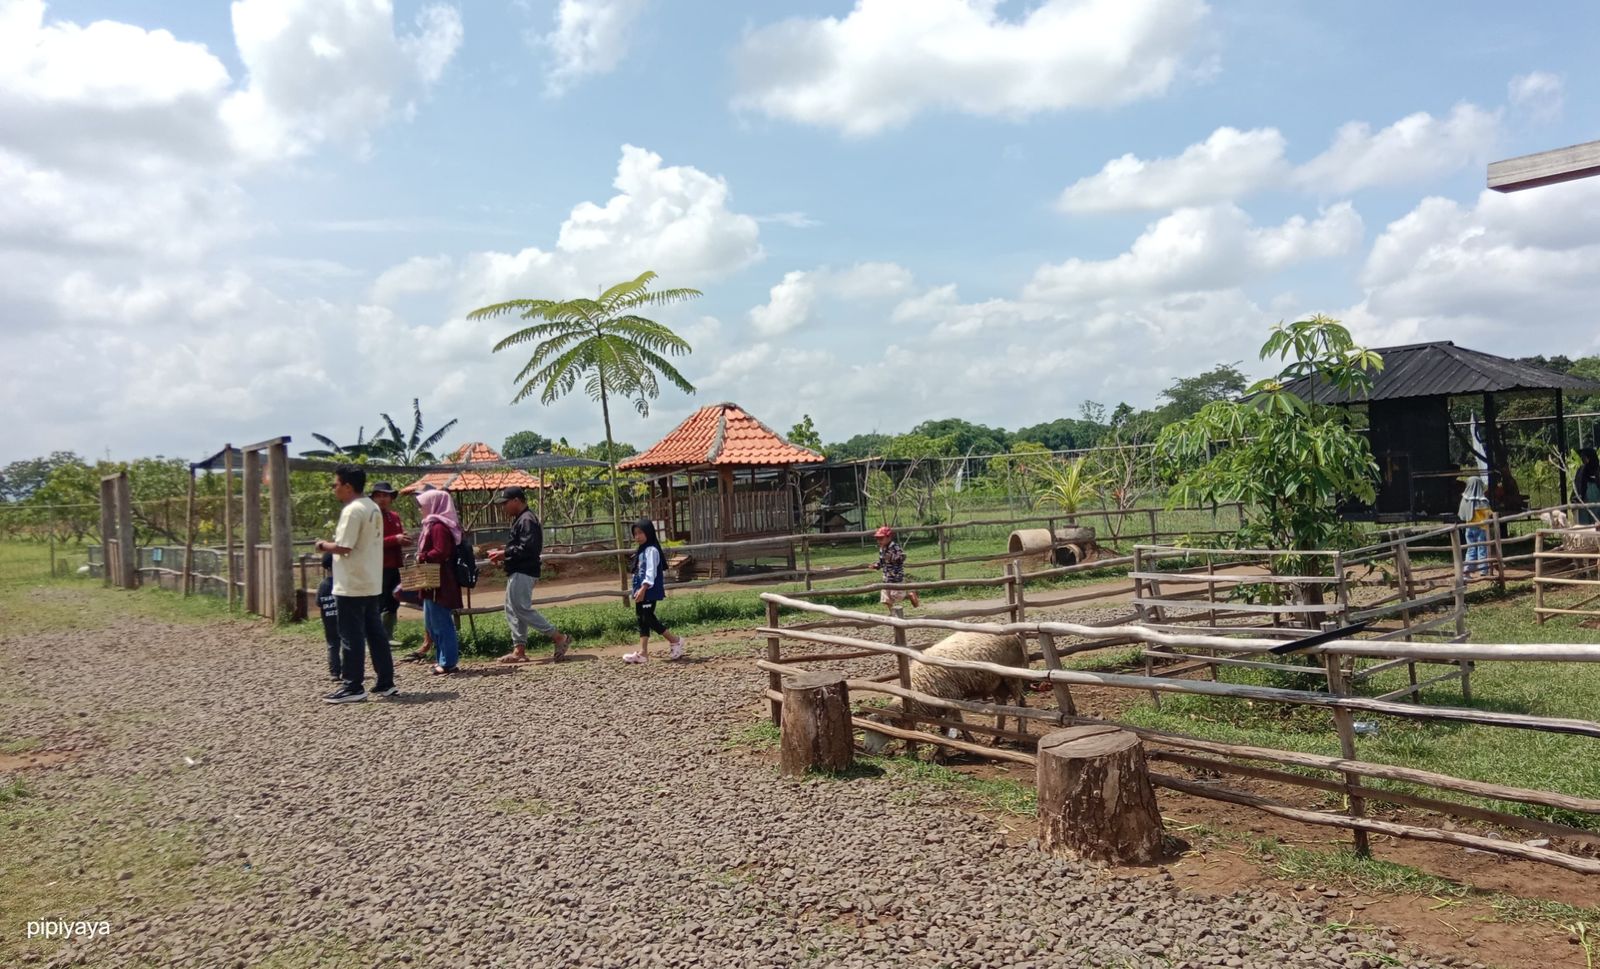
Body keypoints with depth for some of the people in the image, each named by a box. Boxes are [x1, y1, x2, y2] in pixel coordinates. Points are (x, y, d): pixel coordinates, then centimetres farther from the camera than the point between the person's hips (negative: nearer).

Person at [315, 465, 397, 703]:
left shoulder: (352, 510, -17)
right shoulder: (373, 508, 13)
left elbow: (343, 547, -21)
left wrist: (324, 545, -4)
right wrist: (331, 543, 14)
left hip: (351, 586, -9)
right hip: (371, 584, 9)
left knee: (351, 637, -2)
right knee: (375, 633, 11)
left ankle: (353, 688, 4)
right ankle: (385, 682, 15)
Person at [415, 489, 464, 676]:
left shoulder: (439, 527, -17)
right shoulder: (434, 525, 16)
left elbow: (440, 553, -27)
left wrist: (422, 557, -15)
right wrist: (423, 557, 8)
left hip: (439, 584, -11)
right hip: (435, 583, 11)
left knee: (441, 623, -5)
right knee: (432, 622, 18)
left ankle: (448, 662, 0)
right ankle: (442, 658, 26)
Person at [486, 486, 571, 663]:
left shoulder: (526, 520, -15)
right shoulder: (519, 520, 18)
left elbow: (528, 548, -24)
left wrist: (505, 553, -18)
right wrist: (503, 553, 7)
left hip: (523, 573, -11)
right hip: (518, 572, 11)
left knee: (523, 609, -12)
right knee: (512, 610, 11)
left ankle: (559, 638, -10)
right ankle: (519, 650, 14)